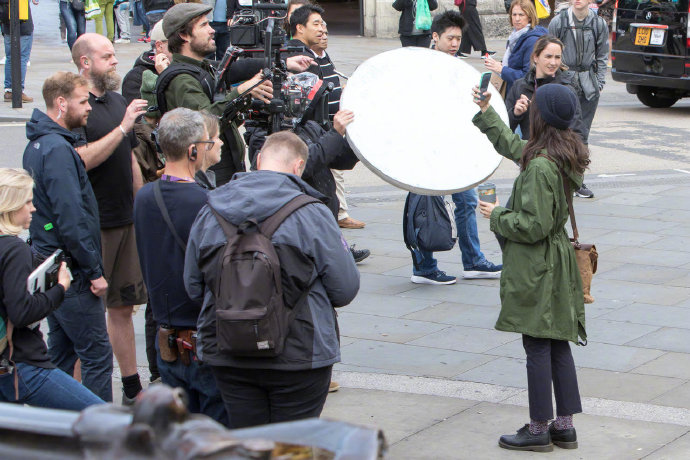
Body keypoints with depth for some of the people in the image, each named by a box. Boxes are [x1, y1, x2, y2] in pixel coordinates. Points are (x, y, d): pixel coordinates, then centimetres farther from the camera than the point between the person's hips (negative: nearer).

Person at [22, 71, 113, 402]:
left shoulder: (37, 145, 13)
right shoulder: (57, 149, -19)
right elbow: (71, 220, -23)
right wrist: (93, 272, -17)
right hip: (71, 274, -10)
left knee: (61, 353, 17)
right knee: (97, 354, -5)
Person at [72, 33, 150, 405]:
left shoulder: (118, 101, 14)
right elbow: (83, 159, -23)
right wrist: (123, 127, -22)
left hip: (126, 221, 8)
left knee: (123, 306, 13)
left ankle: (132, 388, 20)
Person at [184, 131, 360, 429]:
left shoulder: (209, 213, 1)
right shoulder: (312, 215, -11)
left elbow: (193, 287, 8)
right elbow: (345, 290, -6)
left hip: (227, 358, 4)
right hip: (298, 357, -4)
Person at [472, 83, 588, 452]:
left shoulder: (540, 166, -23)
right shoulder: (565, 156, 7)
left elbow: (534, 225, -23)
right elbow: (512, 146, 25)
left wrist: (497, 216, -8)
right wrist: (485, 113, 32)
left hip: (536, 268, -9)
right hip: (557, 260, 9)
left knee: (537, 347, -1)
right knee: (557, 345, 13)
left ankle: (539, 429, 7)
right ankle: (564, 426, 19)